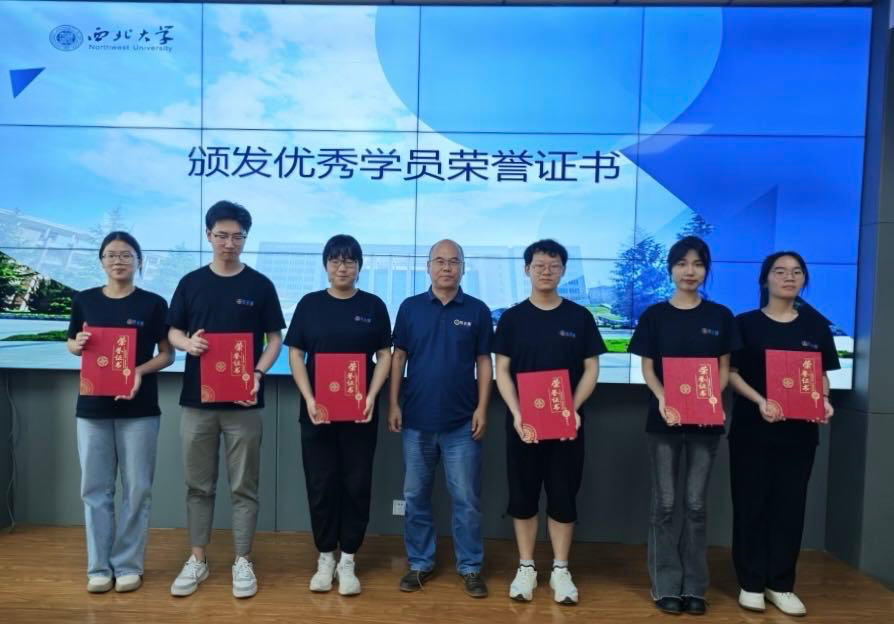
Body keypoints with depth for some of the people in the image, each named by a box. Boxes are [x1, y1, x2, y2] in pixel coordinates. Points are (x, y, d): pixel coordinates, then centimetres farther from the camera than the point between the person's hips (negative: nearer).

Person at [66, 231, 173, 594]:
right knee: (95, 489, 7)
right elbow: (72, 346, 16)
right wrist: (78, 344, -7)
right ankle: (99, 566, 20)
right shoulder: (84, 301, 5)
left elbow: (167, 354, 0)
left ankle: (128, 565, 17)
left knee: (137, 489, 3)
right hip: (92, 406, 2)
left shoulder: (153, 304, -2)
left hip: (140, 408, -2)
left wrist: (140, 371, -17)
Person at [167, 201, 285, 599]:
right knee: (199, 485, 12)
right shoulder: (191, 283, 6)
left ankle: (243, 562, 18)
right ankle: (197, 560, 26)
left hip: (243, 402, -2)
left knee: (243, 487, 6)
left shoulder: (260, 286, 1)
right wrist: (187, 343, -13)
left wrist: (258, 374, -16)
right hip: (197, 400, 2)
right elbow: (172, 331, 10)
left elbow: (275, 339, 1)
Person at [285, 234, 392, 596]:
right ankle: (325, 558, 23)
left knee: (356, 485, 5)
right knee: (320, 485, 7)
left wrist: (372, 396, -11)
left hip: (360, 411, 0)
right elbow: (295, 355, 2)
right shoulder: (309, 304, 3)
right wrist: (309, 399, -10)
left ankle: (347, 560, 19)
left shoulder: (373, 306, 2)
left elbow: (385, 356, 2)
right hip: (317, 411, 1)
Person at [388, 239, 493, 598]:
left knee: (466, 498, 5)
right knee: (415, 496, 11)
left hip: (462, 422, -1)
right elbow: (398, 357, 5)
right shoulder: (410, 307, 3)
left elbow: (484, 362, 3)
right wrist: (393, 404, -1)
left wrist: (482, 408, -4)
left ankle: (470, 567, 20)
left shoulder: (477, 310, 2)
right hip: (416, 420, 2)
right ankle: (420, 563, 26)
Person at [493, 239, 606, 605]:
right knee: (522, 496, 8)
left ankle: (560, 570, 22)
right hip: (522, 422, 0)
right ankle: (526, 567, 22)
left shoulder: (580, 317, 3)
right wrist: (516, 413, -13)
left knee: (563, 497, 8)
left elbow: (591, 369, 2)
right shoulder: (513, 317, 2)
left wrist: (574, 409, -12)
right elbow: (502, 371, 0)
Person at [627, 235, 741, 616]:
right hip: (664, 420, -1)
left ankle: (694, 586, 19)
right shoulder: (654, 315, 1)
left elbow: (724, 369, 5)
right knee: (665, 503, 4)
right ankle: (666, 586, 15)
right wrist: (662, 400, -18)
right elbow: (647, 368, 0)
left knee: (696, 504, 8)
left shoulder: (720, 316, 4)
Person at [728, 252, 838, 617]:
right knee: (751, 504, 3)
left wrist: (823, 401, -10)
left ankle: (781, 585, 20)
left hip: (799, 430, 3)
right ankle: (751, 583, 15)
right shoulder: (746, 323, -2)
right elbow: (731, 373, -4)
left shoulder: (816, 325, 7)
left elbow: (822, 374, 10)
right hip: (752, 428, -3)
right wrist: (760, 401, -19)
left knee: (790, 505, 8)